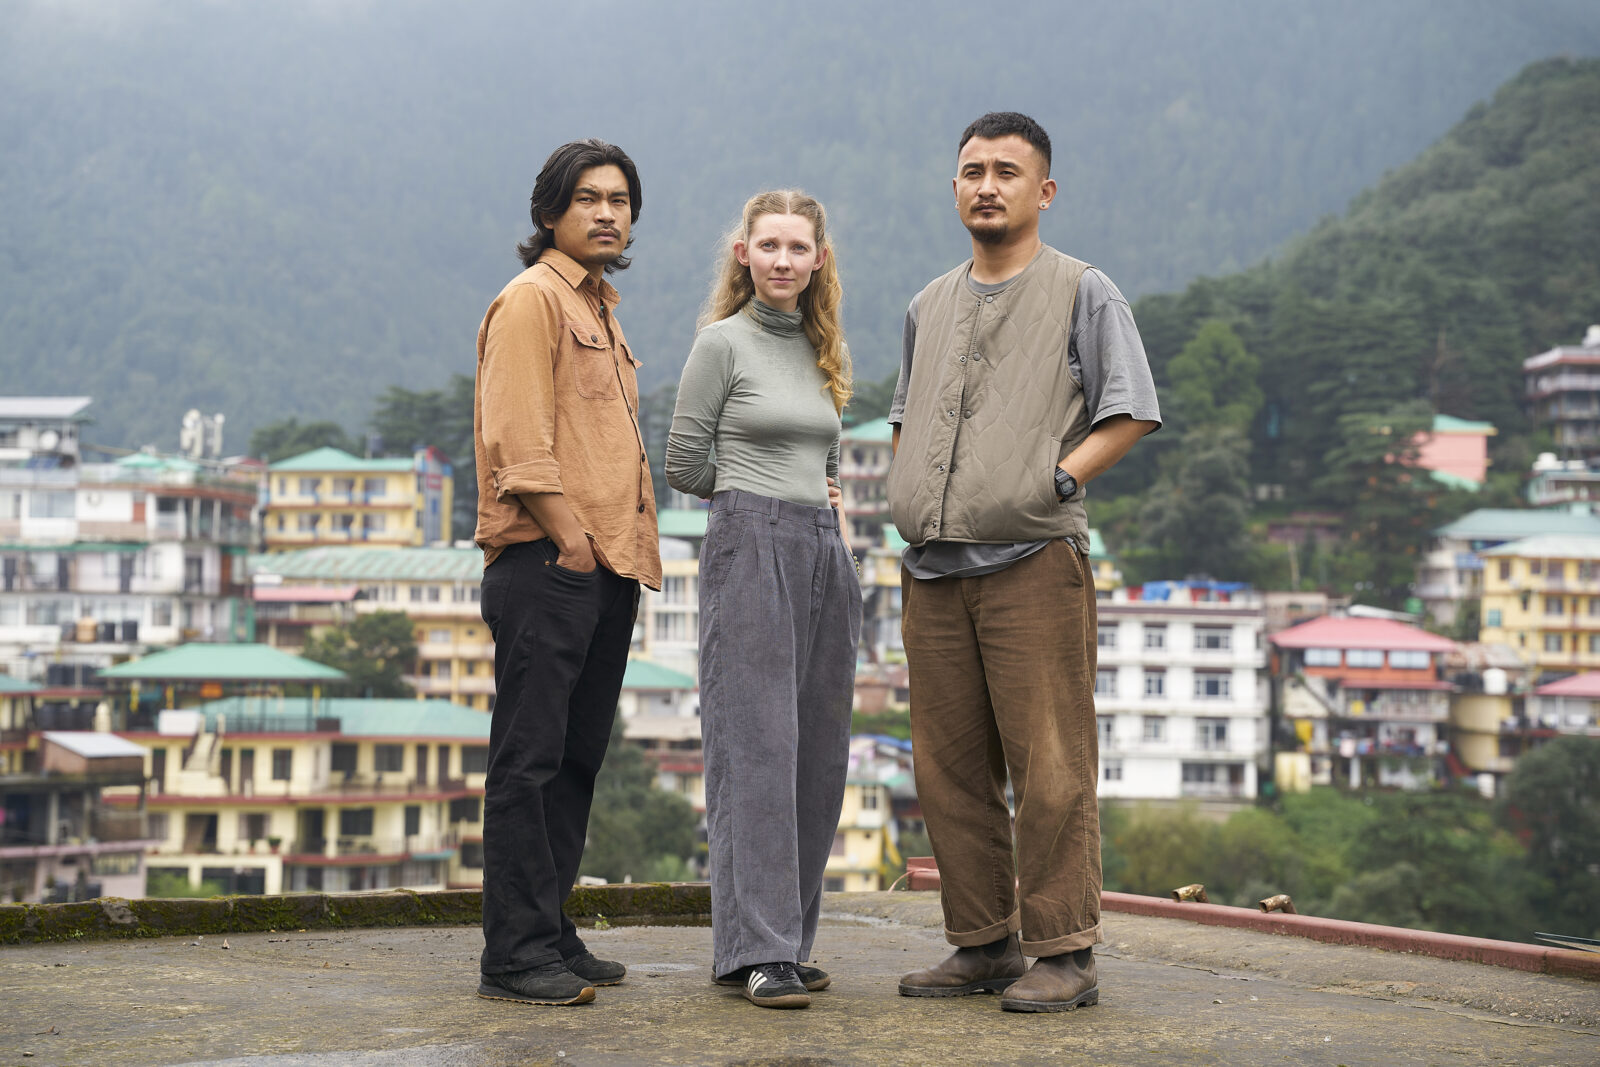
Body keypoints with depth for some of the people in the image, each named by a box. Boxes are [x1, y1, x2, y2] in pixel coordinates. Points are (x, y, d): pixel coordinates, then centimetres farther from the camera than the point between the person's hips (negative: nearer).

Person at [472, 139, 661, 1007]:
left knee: (575, 760, 11)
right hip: (545, 564, -9)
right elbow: (517, 437, -14)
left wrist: (623, 551, 16)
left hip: (606, 567, 9)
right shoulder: (532, 298, -5)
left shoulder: (600, 309, 23)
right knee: (529, 761, -8)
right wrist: (568, 536, -19)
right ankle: (515, 956, -5)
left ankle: (549, 935, 19)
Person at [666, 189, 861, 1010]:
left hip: (824, 555, 7)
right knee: (756, 747, -10)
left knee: (816, 756, 5)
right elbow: (683, 467, -3)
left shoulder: (820, 350, 17)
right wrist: (751, 490, 8)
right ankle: (759, 951, -10)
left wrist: (814, 501, 10)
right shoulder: (723, 342, -2)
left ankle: (786, 941, 12)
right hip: (750, 550, -7)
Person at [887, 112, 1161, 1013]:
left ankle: (1064, 954, 0)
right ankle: (984, 943, 16)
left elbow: (1131, 414, -1)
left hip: (1032, 560, -6)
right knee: (950, 769, 7)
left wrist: (1057, 478, -11)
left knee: (1049, 768, -7)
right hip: (933, 569, 6)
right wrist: (911, 494, 12)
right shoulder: (929, 307, 21)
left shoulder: (1084, 292, 4)